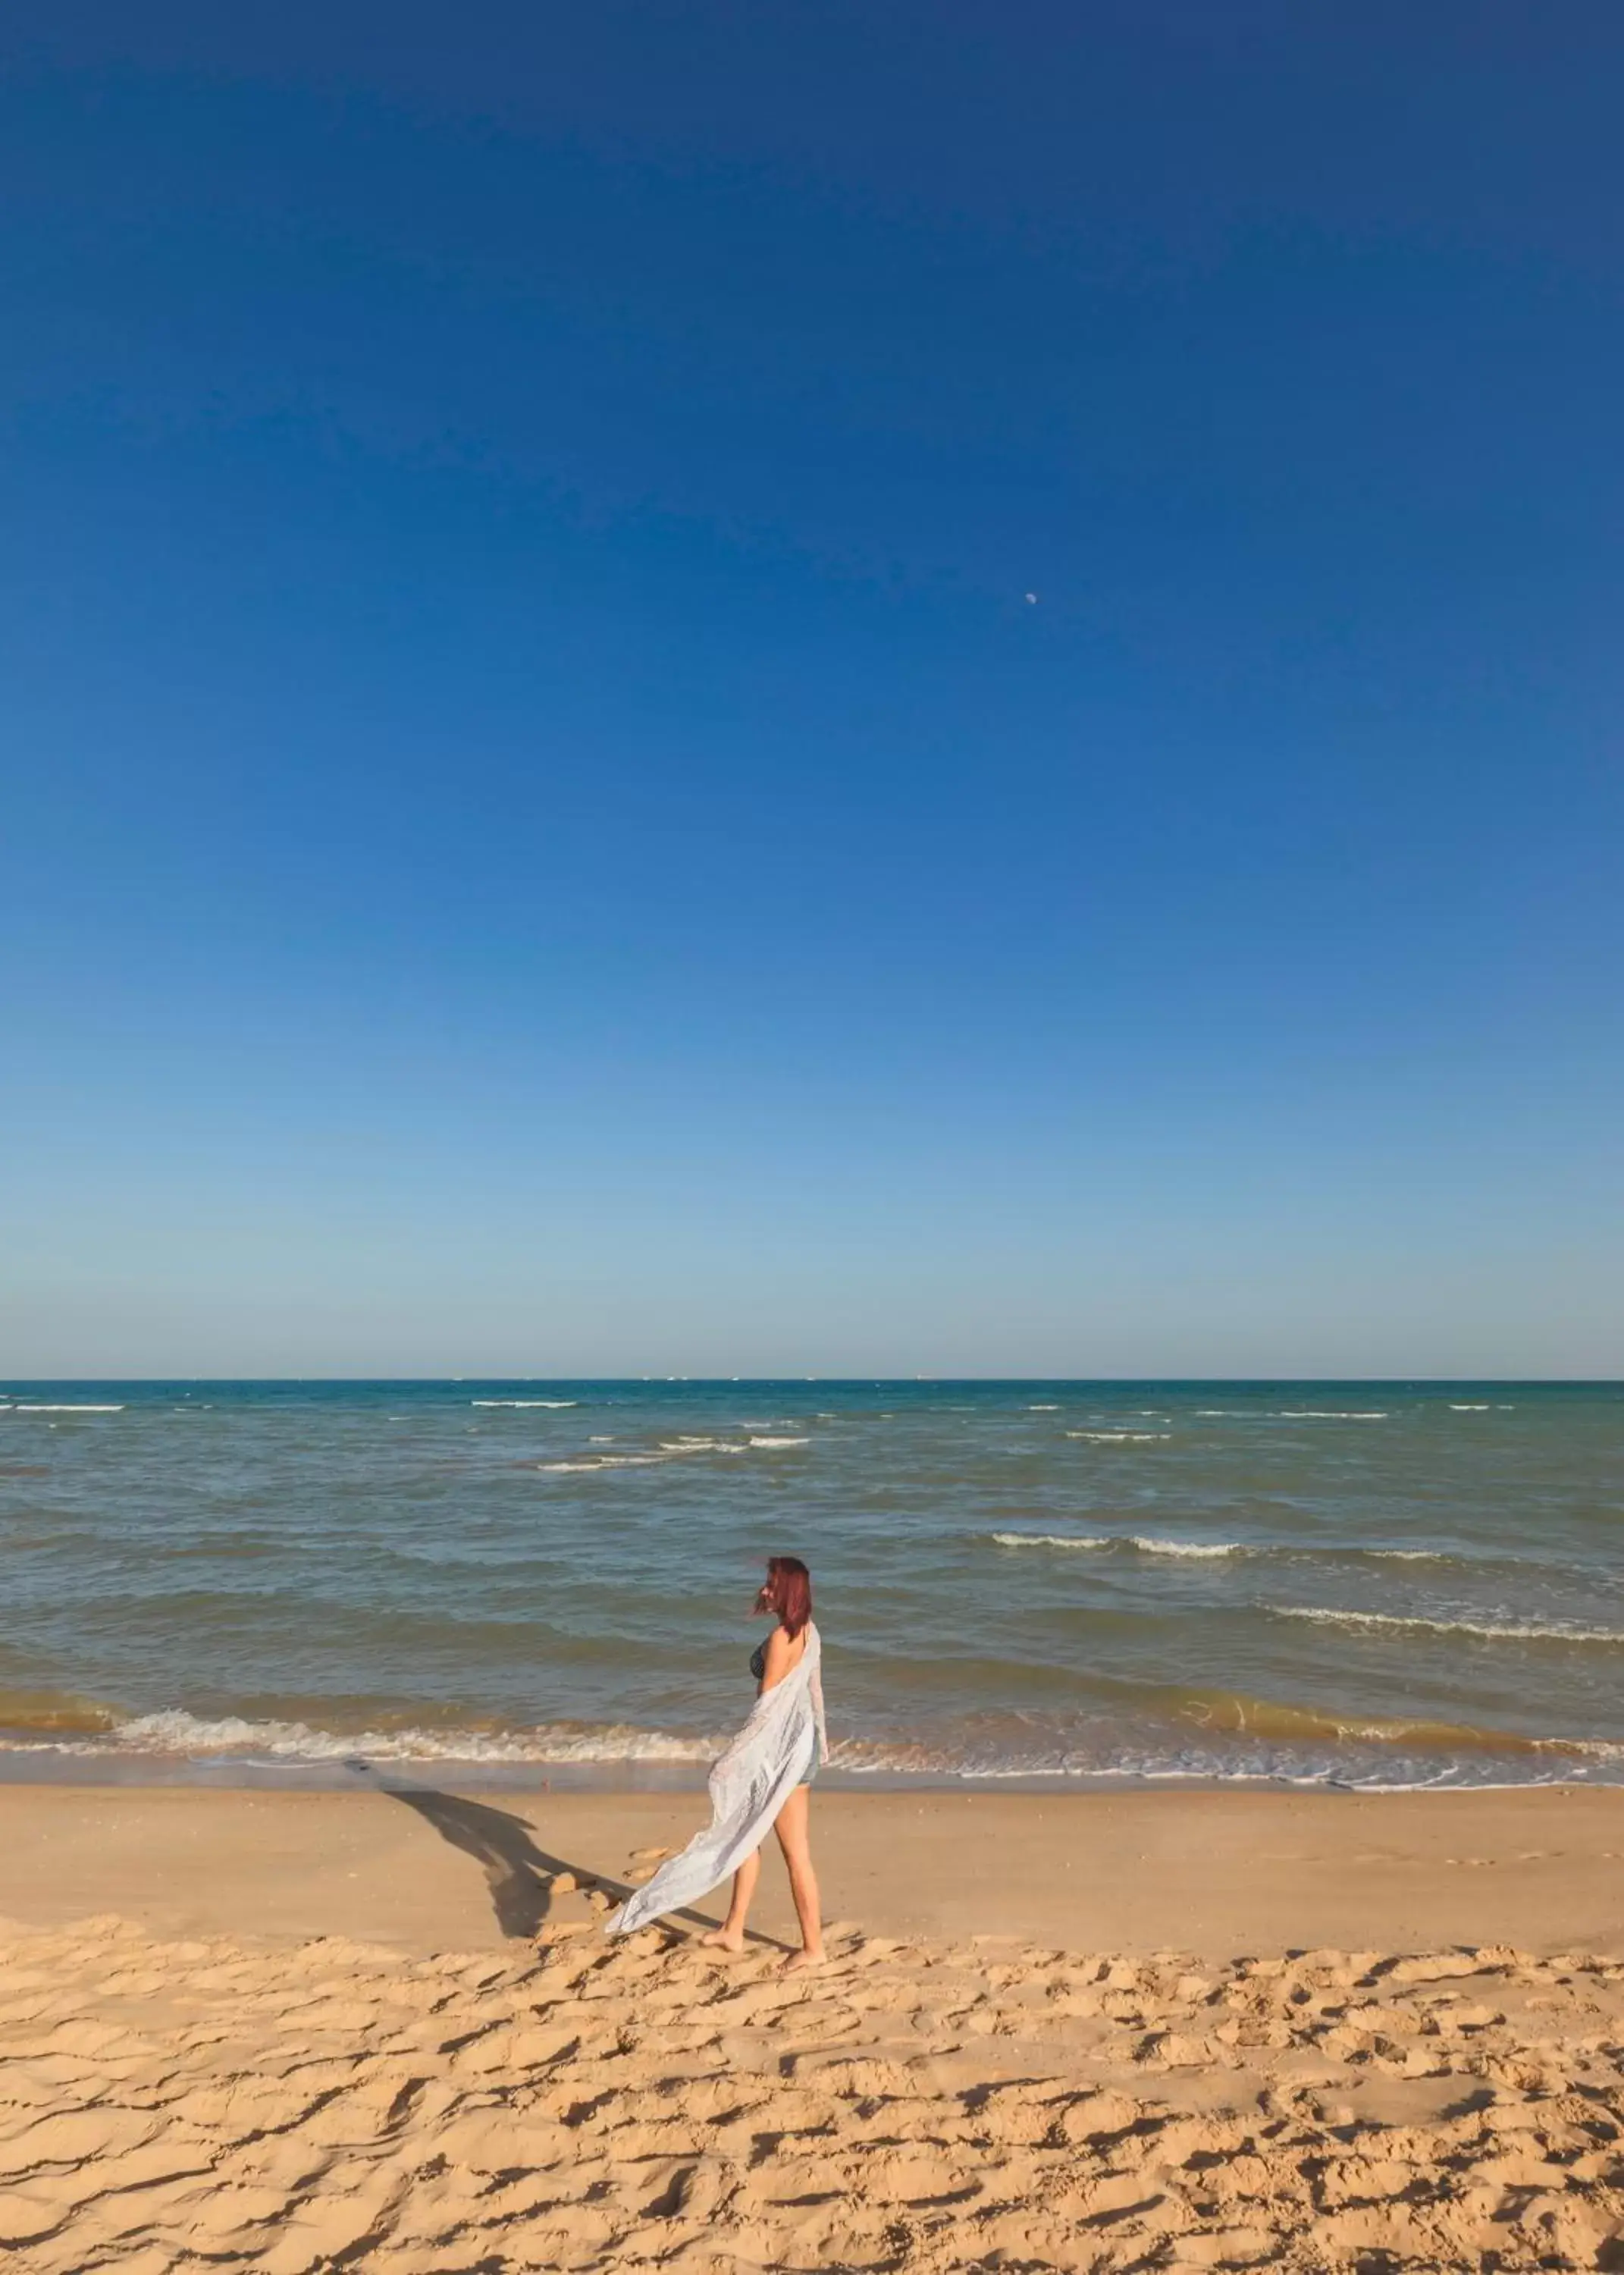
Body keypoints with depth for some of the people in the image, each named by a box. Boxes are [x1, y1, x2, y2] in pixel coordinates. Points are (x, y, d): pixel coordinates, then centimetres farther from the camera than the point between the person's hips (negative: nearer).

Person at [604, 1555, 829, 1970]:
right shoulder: (807, 1631, 4)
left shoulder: (780, 1638, -21)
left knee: (796, 1853, 2)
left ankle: (813, 1946, 14)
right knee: (745, 1834, 20)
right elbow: (812, 1691, 12)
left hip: (783, 1748, -10)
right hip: (799, 1742, 10)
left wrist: (738, 1756, -13)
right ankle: (733, 1930, 30)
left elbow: (768, 1705, -20)